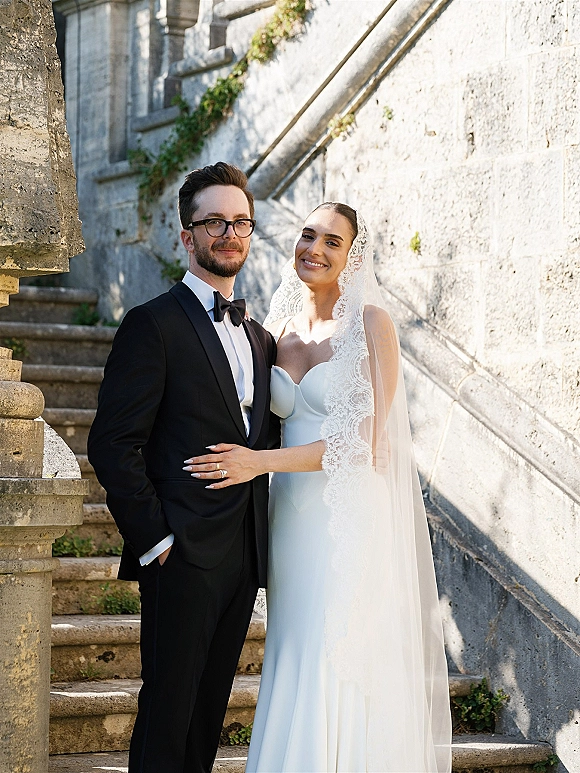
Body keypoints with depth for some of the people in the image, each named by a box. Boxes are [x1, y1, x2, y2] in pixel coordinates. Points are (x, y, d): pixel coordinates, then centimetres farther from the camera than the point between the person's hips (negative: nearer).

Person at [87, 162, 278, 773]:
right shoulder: (155, 324, -7)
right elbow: (112, 444, -13)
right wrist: (153, 538, -15)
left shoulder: (258, 338, 17)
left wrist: (260, 536, 10)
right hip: (182, 556, -7)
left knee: (208, 714, 12)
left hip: (242, 559, 7)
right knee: (167, 717, -3)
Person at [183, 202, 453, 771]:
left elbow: (363, 441, -13)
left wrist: (260, 462, -17)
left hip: (351, 517, -5)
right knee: (292, 670, 6)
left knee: (336, 673, -6)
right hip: (290, 518, 5)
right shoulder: (279, 328, 11)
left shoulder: (370, 323, -6)